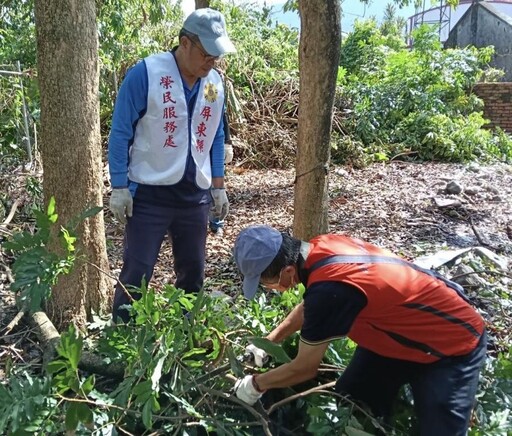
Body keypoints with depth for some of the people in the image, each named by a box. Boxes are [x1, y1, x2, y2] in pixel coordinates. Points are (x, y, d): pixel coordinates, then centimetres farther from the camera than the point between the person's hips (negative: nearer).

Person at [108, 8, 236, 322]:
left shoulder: (215, 83, 5)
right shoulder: (146, 73, -12)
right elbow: (121, 133, -10)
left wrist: (218, 186, 13)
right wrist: (119, 187, -12)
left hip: (194, 196, 5)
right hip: (149, 194, -5)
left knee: (193, 271, 13)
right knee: (137, 273, 1)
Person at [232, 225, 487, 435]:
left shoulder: (330, 289, -39)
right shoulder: (320, 248, -13)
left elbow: (304, 370, -21)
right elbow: (308, 308, 12)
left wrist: (256, 384, -5)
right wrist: (269, 341, 13)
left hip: (455, 343, -8)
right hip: (401, 330, 8)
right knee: (351, 403, 10)